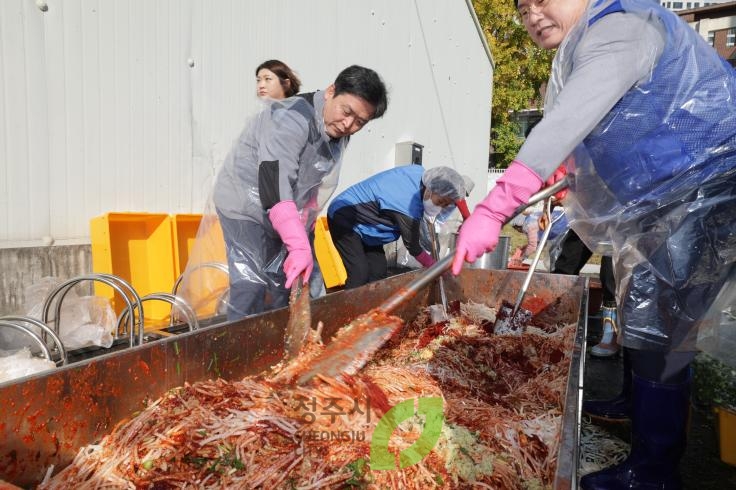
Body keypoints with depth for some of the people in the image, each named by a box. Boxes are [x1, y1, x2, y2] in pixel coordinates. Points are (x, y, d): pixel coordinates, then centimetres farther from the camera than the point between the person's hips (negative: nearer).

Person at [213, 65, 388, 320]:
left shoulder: (338, 132, 0)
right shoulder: (292, 119, -27)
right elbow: (275, 184, -39)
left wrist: (304, 230, 10)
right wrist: (299, 246, -46)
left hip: (287, 216, 8)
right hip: (246, 207, -8)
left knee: (284, 285, 11)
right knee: (251, 288, -14)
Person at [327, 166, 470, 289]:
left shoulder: (420, 171, -11)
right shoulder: (409, 209, -33)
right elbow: (413, 248, -18)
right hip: (343, 216, -10)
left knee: (379, 270, 4)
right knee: (360, 274, -21)